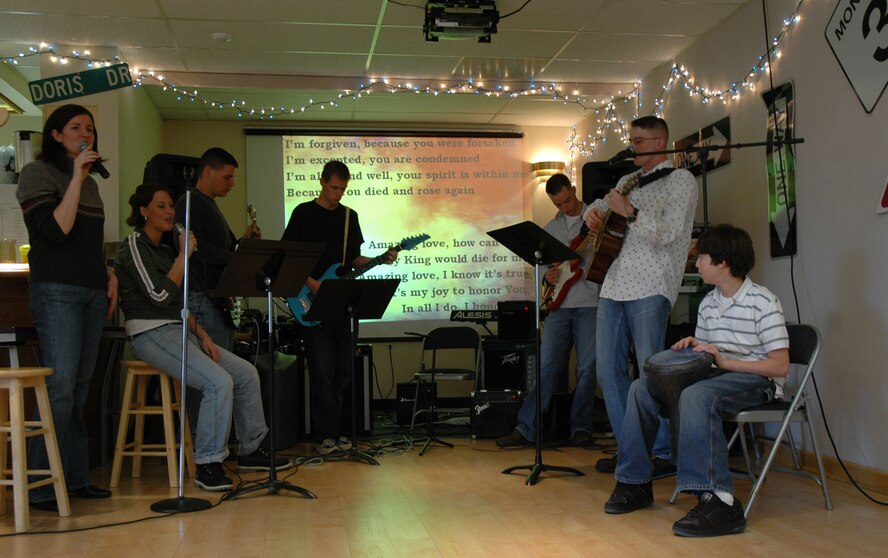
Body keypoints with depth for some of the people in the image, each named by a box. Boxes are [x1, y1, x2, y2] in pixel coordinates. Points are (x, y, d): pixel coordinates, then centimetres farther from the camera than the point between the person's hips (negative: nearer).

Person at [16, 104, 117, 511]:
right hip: (56, 291, -7)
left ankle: (76, 478, 14)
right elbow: (56, 229, -15)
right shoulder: (37, 173, -2)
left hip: (92, 292, 7)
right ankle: (41, 488, -7)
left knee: (80, 389, 8)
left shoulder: (90, 183, 20)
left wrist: (109, 274, 11)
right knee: (59, 387, -13)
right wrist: (77, 177, -14)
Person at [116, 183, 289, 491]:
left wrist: (202, 335, 7)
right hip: (151, 334, -9)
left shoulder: (163, 249, 20)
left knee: (247, 374, 2)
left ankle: (251, 449, 14)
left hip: (178, 331, 9)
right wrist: (184, 255, -14)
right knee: (219, 382, -27)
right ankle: (207, 465, -17)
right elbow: (160, 295, -19)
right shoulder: (134, 245, -7)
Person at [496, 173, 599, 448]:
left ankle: (580, 427, 11)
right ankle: (525, 427, 0)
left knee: (588, 367, -2)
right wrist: (547, 276, -1)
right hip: (559, 304, 3)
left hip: (590, 302, -3)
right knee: (546, 366, 0)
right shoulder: (551, 228, 17)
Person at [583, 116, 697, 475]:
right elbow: (600, 205, 34)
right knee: (609, 370, 6)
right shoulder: (628, 180, 21)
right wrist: (594, 213, 11)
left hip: (649, 287, -7)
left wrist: (629, 212, -22)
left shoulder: (680, 180, 0)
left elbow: (666, 233, -12)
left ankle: (664, 454, 1)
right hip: (614, 284, 8)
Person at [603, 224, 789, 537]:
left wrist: (724, 361, -24)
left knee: (695, 395, -38)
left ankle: (719, 502, -40)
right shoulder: (708, 303, 12)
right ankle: (635, 483, -2)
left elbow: (780, 366, -17)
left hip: (755, 381, -8)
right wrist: (691, 346, -4)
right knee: (641, 387, -8)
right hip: (715, 375, 8)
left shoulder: (763, 303, -12)